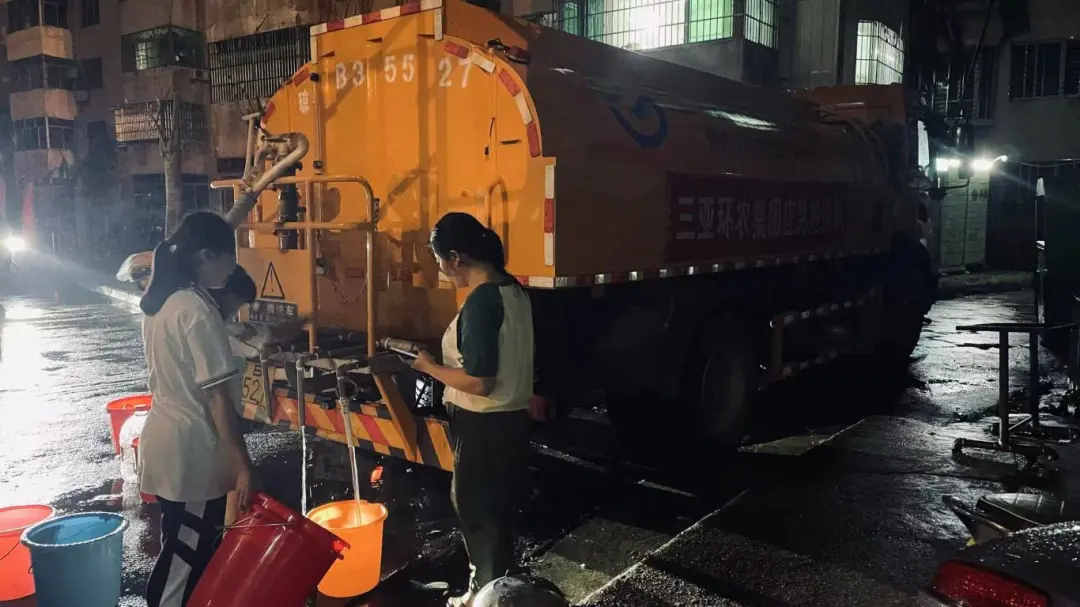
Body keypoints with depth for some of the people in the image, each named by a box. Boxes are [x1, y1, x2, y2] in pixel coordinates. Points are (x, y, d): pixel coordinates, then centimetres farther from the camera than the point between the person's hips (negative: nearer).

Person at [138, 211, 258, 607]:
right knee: (189, 559, 3)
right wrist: (244, 465, -19)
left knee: (180, 553, 21)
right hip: (191, 453, -10)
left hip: (164, 441, 10)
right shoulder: (197, 310, -22)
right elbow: (217, 397, -23)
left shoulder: (159, 301, 5)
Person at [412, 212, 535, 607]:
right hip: (510, 419, 9)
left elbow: (479, 382, -24)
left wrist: (429, 367, -12)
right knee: (495, 511, 21)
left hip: (485, 426, -9)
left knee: (479, 512, 8)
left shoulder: (481, 301, -23)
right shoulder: (513, 290, 5)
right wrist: (447, 358, 14)